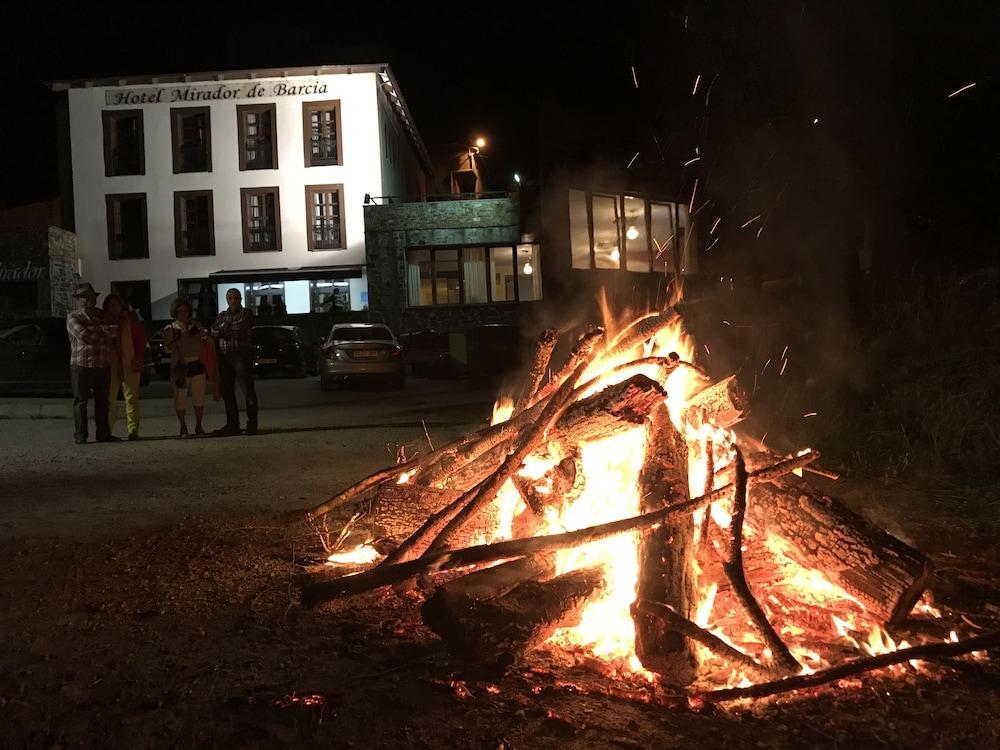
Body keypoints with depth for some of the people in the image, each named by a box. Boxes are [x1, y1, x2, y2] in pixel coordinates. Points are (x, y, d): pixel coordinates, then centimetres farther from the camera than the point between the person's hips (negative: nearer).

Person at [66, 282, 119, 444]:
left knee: (102, 401, 6)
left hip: (103, 365, 5)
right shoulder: (73, 317, 1)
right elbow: (83, 335, -14)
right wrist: (104, 331, -7)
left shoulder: (102, 316, 18)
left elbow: (115, 333, 17)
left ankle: (103, 433, 12)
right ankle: (80, 434, 1)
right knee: (81, 401, -2)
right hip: (81, 365, -5)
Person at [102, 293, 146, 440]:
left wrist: (138, 361, -2)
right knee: (109, 398, 2)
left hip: (129, 366, -1)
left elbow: (141, 340, 5)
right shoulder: (103, 322, 6)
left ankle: (133, 430, -3)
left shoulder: (130, 321, 4)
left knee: (131, 397, -3)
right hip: (110, 366, 1)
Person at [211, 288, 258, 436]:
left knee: (247, 391, -7)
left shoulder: (246, 314, 4)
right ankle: (232, 425, 14)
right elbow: (213, 330, 2)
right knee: (227, 392, 7)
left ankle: (252, 425, -5)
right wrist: (232, 331, -13)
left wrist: (224, 329, -1)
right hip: (224, 356, 6)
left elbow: (241, 328, -14)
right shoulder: (223, 315, 18)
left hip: (241, 354, -6)